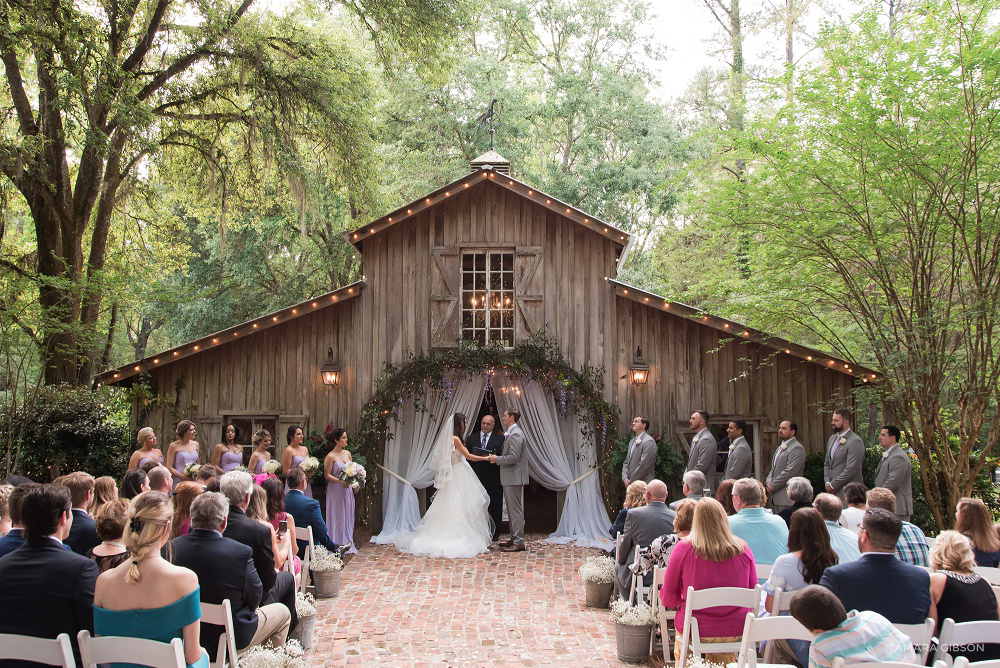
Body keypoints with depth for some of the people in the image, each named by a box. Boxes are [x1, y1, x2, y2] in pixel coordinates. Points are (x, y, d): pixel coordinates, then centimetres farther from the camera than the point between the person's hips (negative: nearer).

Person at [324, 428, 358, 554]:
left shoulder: (347, 453, 8)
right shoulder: (330, 456, -12)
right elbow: (327, 475, -12)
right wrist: (340, 481, -22)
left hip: (348, 490, 6)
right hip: (336, 491, -6)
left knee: (348, 516, 11)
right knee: (337, 517, 0)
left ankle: (347, 544, 20)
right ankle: (337, 546, 8)